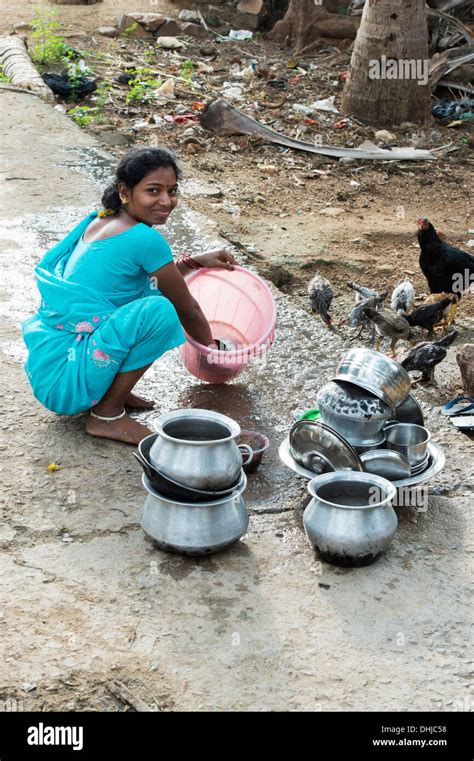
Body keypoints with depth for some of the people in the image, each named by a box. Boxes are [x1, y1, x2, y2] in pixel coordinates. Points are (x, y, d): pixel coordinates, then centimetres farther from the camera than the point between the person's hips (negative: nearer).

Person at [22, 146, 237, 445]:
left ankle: (107, 393, 15)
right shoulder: (145, 239, -16)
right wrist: (212, 347, 16)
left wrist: (195, 262, 24)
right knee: (160, 310, -24)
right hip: (63, 379, -9)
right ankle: (107, 415, -9)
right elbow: (187, 310, -2)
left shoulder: (98, 222, 9)